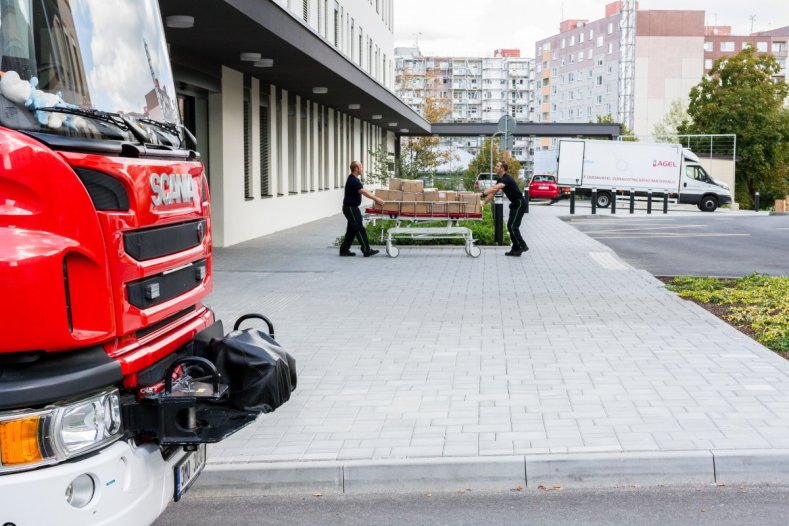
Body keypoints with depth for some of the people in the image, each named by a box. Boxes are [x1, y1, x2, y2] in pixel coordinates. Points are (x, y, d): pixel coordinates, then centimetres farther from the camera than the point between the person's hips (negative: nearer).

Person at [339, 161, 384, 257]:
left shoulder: (353, 179, 14)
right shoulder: (353, 180, -19)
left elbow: (364, 191, 20)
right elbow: (363, 192, -28)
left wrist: (375, 198, 18)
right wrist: (376, 199, -29)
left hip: (351, 208, 11)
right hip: (351, 208, -11)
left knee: (351, 230, 13)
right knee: (359, 229, -8)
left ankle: (344, 250, 16)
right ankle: (366, 251, -7)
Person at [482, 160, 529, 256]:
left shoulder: (507, 179, -21)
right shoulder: (500, 180, 11)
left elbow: (495, 188, -37)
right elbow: (493, 192, 14)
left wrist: (482, 193, -40)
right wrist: (484, 203, 6)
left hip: (520, 204, -10)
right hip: (515, 204, 10)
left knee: (513, 226, -14)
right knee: (510, 226, 7)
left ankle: (522, 246, -9)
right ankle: (516, 249, 9)